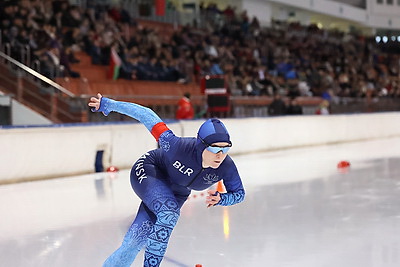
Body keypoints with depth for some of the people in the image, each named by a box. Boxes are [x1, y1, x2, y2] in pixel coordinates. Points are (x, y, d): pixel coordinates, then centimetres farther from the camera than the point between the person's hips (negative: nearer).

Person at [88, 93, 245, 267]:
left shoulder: (226, 167, -29)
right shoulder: (179, 146, -39)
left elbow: (239, 193, -11)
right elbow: (147, 115, -29)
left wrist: (221, 199, -34)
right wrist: (109, 105, -23)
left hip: (176, 191, 5)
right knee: (169, 213, -34)